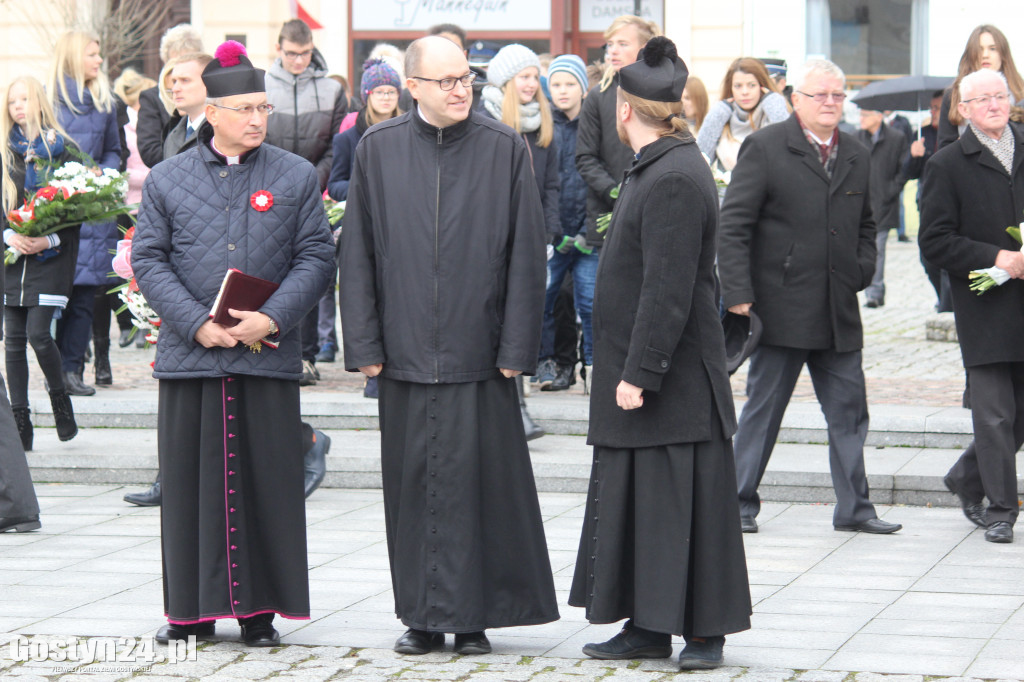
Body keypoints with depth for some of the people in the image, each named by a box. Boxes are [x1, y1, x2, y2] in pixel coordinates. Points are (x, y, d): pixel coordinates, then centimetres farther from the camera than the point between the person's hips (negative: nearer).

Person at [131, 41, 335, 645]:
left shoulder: (297, 177, 7)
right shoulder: (168, 180, 6)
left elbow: (316, 257, 3)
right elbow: (149, 260, 2)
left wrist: (273, 318, -12)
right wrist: (197, 323, -11)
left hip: (269, 357, 0)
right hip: (190, 354, 0)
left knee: (266, 482, 1)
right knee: (192, 482, 4)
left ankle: (259, 610, 10)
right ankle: (193, 609, 13)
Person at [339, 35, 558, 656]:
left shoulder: (505, 149, 0)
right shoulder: (378, 150, 4)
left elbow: (527, 255, 0)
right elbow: (358, 252, 7)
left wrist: (516, 348, -5)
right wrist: (364, 344, 1)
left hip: (478, 349, -2)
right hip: (405, 350, 2)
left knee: (480, 482, 0)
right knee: (414, 483, 6)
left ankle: (475, 616, 10)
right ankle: (423, 618, 15)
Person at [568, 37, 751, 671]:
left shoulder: (674, 179, -18)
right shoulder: (658, 170, 13)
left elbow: (668, 290, -22)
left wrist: (639, 373, -22)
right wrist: (631, 370, 17)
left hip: (675, 380, -10)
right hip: (643, 370, 10)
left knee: (681, 500, -3)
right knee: (637, 497, 12)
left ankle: (705, 630, 4)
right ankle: (650, 626, 18)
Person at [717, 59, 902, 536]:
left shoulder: (856, 157, 12)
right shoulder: (764, 149, -5)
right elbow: (733, 225, -8)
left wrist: (862, 270, 7)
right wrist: (738, 296, -14)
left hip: (839, 313, 5)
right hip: (781, 309, -5)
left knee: (849, 412, 7)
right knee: (762, 409, 3)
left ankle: (853, 508, 15)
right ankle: (739, 503, 14)